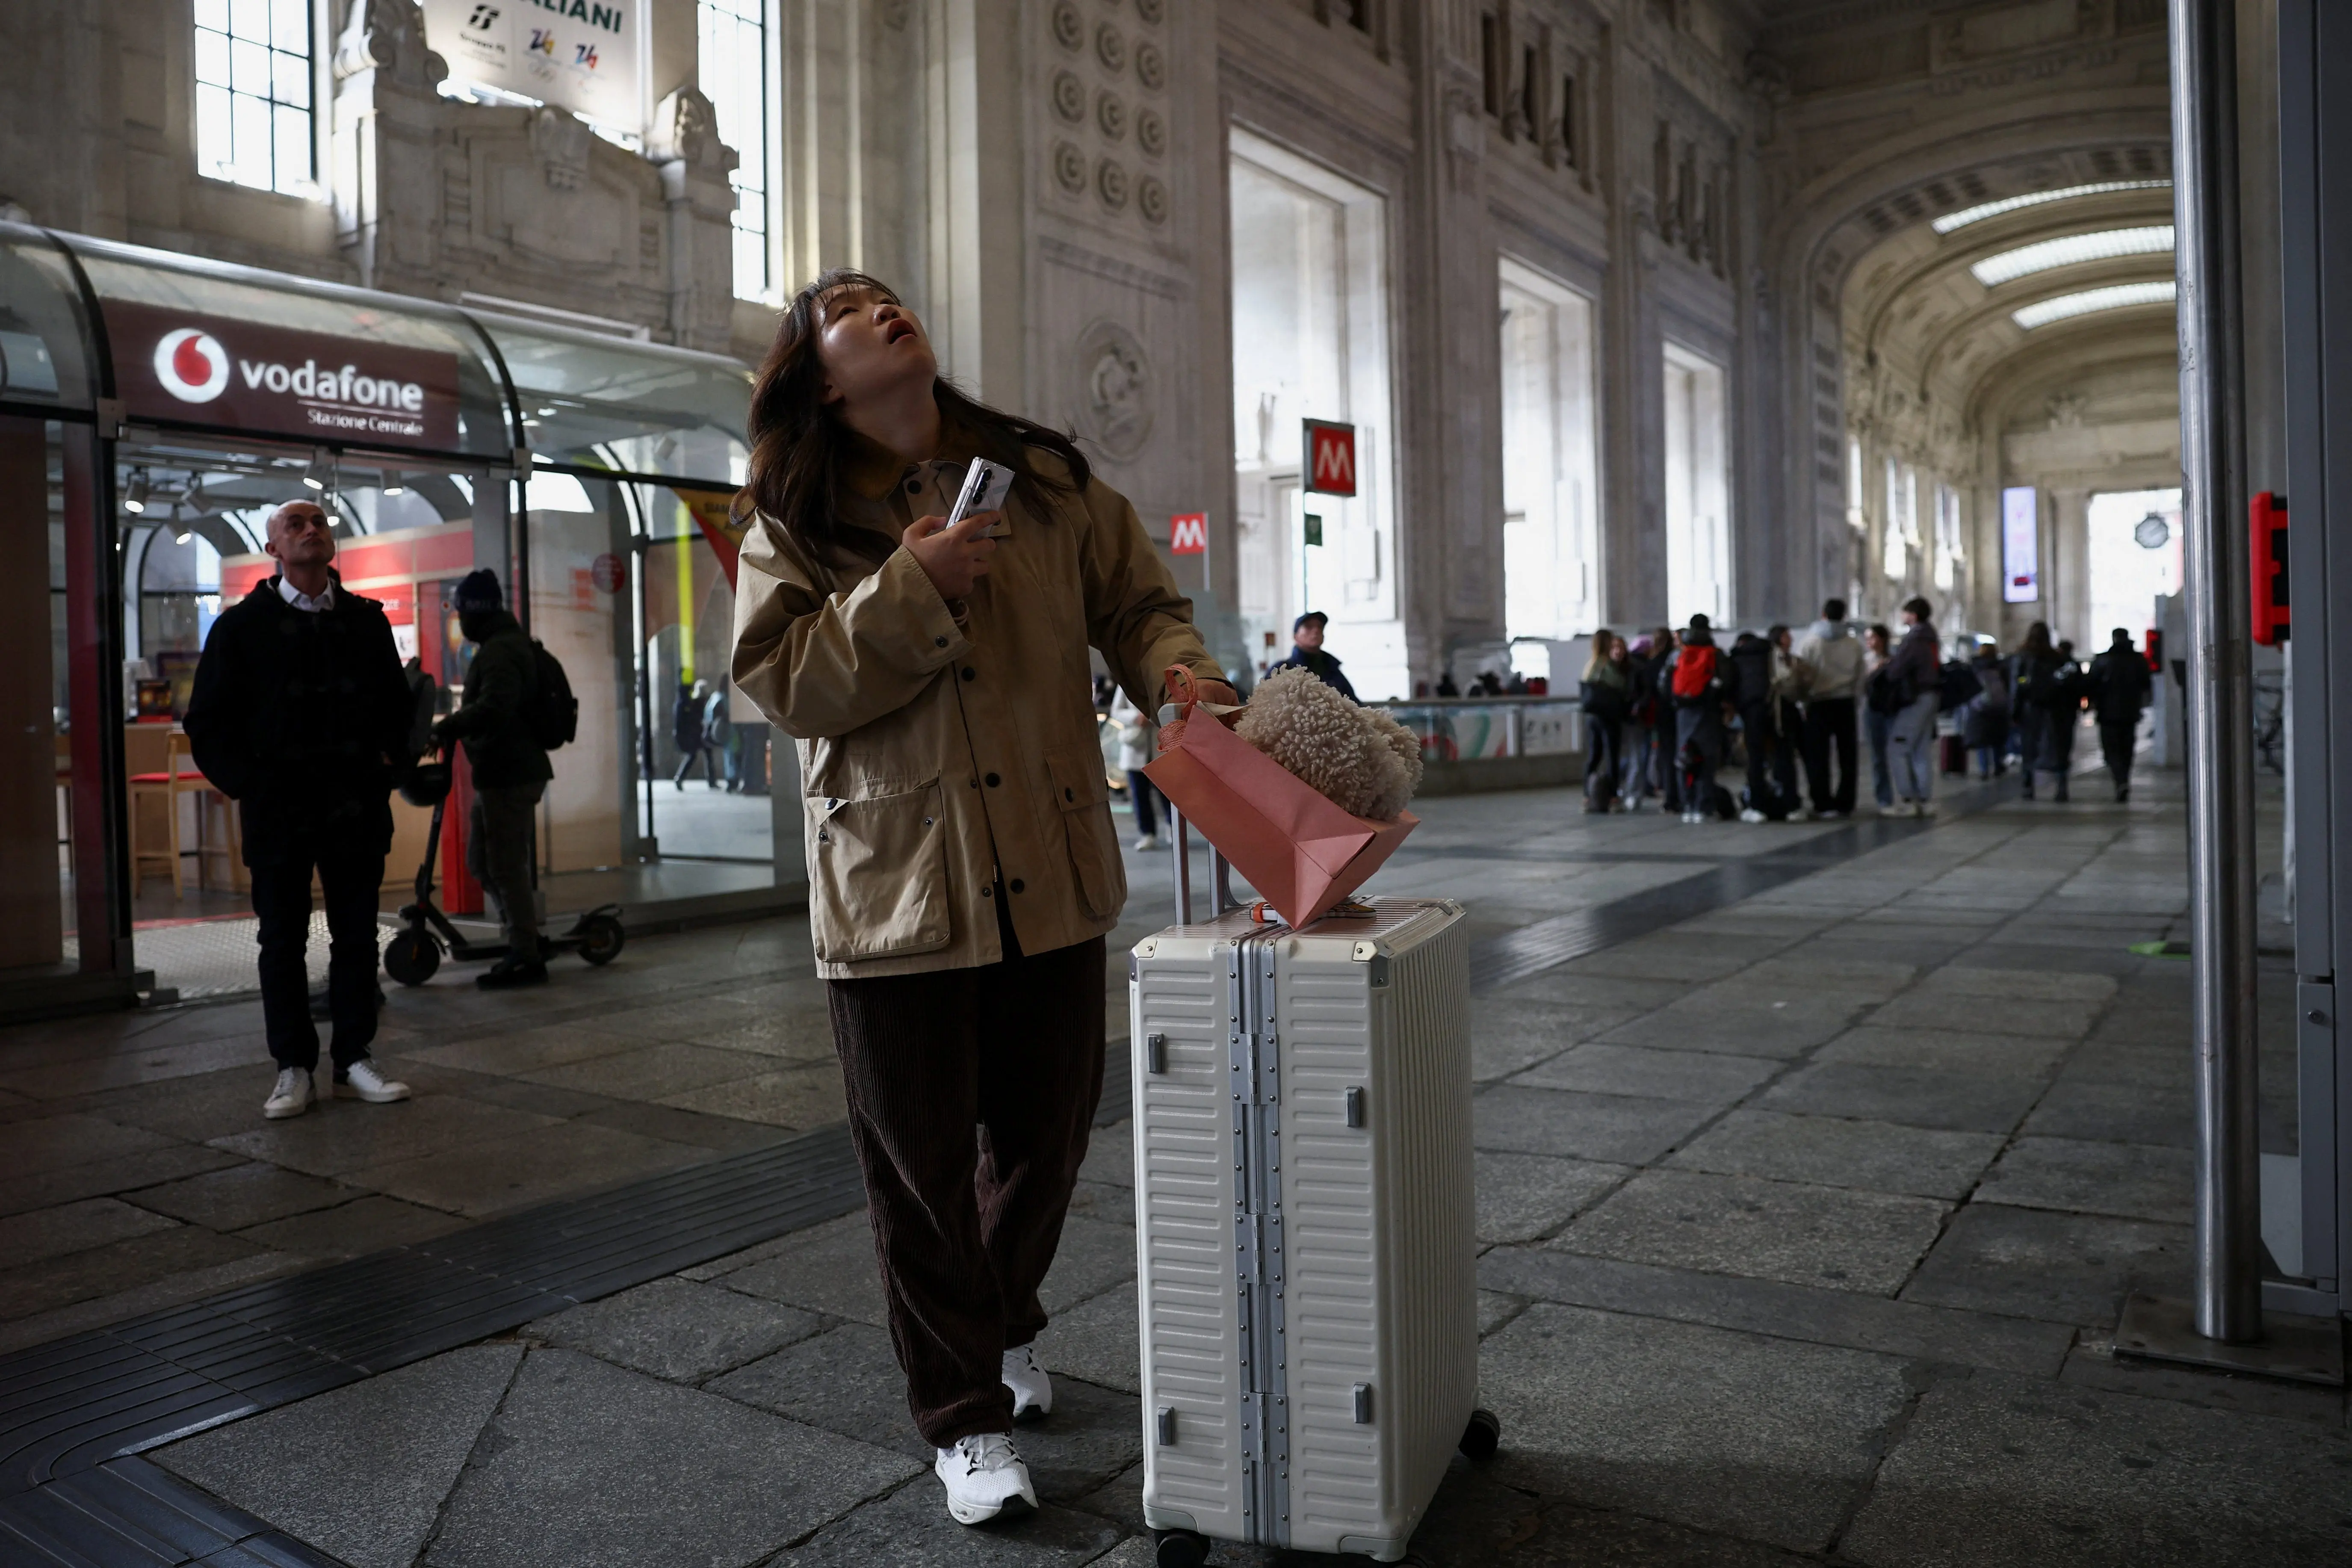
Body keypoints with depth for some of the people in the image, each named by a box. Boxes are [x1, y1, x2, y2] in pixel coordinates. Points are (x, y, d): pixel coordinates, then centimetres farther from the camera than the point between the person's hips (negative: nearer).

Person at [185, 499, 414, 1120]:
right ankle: (293, 1069, 13)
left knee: (357, 939, 6)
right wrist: (246, 784, -5)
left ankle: (354, 1063, 15)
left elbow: (400, 704, 17)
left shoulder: (367, 621, 9)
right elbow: (207, 720, 3)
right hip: (277, 812, -2)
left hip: (356, 807, 2)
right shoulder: (243, 625, 1)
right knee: (283, 942, 5)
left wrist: (390, 766, 4)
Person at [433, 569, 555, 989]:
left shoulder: (499, 651, -16)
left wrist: (445, 728, -27)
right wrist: (455, 728, 15)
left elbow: (494, 708, -30)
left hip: (508, 775, -11)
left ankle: (527, 958, 1)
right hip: (503, 771, 11)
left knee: (506, 867, -5)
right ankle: (523, 942, 23)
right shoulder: (510, 644, 18)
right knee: (481, 861, 17)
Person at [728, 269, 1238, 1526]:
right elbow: (778, 679, -9)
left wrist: (1180, 675, -14)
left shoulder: (1045, 479, 6)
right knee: (921, 1165, 5)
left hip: (1050, 875, 3)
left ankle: (1004, 1326, 45)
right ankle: (966, 1422, 24)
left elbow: (1136, 601, 7)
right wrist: (910, 587, -17)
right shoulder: (794, 522, 1)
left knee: (1047, 1132, 16)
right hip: (894, 889, -2)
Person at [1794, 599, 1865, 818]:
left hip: (1818, 704, -2)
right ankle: (1845, 804, 11)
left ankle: (1824, 805, -1)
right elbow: (1861, 677, 3)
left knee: (1818, 757, 2)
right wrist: (1855, 699, 16)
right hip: (1845, 703, 3)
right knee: (1846, 756, 9)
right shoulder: (1854, 644, 0)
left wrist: (1804, 699, 4)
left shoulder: (1809, 641, -8)